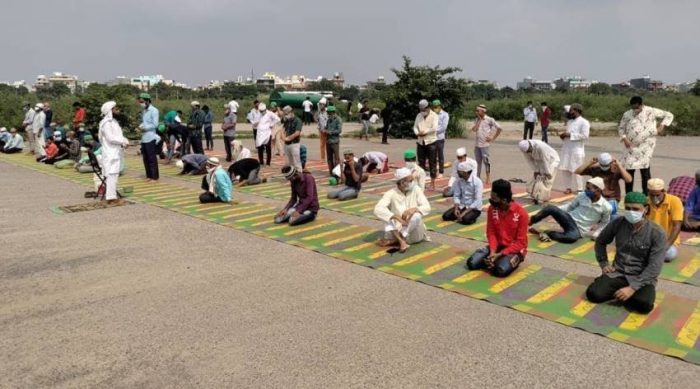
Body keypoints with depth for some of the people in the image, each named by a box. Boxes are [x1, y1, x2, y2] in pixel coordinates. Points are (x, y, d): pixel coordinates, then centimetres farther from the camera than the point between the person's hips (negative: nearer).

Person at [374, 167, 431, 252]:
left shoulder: (416, 189, -5)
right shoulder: (391, 193, -11)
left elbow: (427, 207, -11)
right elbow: (378, 209, -24)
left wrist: (414, 209, -31)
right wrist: (396, 217, -37)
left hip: (414, 233, 1)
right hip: (397, 229, -1)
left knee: (416, 216, -29)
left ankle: (394, 240, -18)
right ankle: (401, 241, -31)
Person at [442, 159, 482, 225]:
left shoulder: (477, 182, -20)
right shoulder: (459, 181, -5)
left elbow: (477, 201, -22)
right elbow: (456, 196, 0)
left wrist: (465, 212, -26)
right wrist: (456, 209, -17)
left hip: (474, 208, -5)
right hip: (461, 206, 5)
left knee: (466, 219, -33)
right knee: (446, 216, -14)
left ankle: (472, 216, 0)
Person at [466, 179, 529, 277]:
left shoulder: (521, 212, -19)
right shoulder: (492, 208, -7)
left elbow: (520, 242, -16)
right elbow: (491, 233, -1)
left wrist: (499, 254, -23)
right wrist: (492, 252, -19)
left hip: (515, 249, -3)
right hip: (497, 246, 3)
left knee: (502, 270, -33)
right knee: (471, 263, -18)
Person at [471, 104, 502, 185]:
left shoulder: (489, 120, -7)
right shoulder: (477, 120, 11)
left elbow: (499, 128, -6)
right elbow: (474, 129, -4)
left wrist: (493, 138, -6)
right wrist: (479, 120, -6)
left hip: (484, 144, -6)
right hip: (477, 144, 6)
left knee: (486, 161, -2)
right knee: (477, 162, 11)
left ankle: (488, 179, 5)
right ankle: (477, 178, 19)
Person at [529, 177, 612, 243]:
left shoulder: (606, 207, -8)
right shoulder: (582, 196, -1)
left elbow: (605, 223, 7)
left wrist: (596, 233, -7)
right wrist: (557, 210, 0)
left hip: (579, 230, -3)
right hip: (569, 218, 3)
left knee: (573, 236, -42)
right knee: (550, 208, -27)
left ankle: (546, 233, -29)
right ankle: (529, 222, -14)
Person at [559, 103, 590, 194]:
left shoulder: (584, 122, -8)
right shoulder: (569, 122, 16)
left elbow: (585, 136, -18)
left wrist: (570, 135, -19)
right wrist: (564, 135, 1)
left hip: (577, 150, -7)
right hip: (566, 149, 7)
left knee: (576, 170, -5)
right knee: (564, 169, 6)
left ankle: (579, 189, 6)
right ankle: (569, 187, 18)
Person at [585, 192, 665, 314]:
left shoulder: (657, 233, -12)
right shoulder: (617, 223, -3)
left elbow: (654, 267, -17)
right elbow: (600, 242, 16)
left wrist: (633, 287, -25)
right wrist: (603, 263, 4)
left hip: (642, 278, -2)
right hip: (617, 273, 2)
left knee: (644, 304, -33)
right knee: (593, 294, -24)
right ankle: (619, 291, 5)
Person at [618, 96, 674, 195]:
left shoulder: (651, 112, -5)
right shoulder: (627, 115, 0)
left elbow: (669, 115, 4)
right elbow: (621, 128, 9)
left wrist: (662, 127, -9)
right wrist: (624, 138, -7)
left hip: (645, 146, -2)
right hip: (630, 147, 3)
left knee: (645, 170, -2)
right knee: (629, 170, 4)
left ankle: (646, 196, 7)